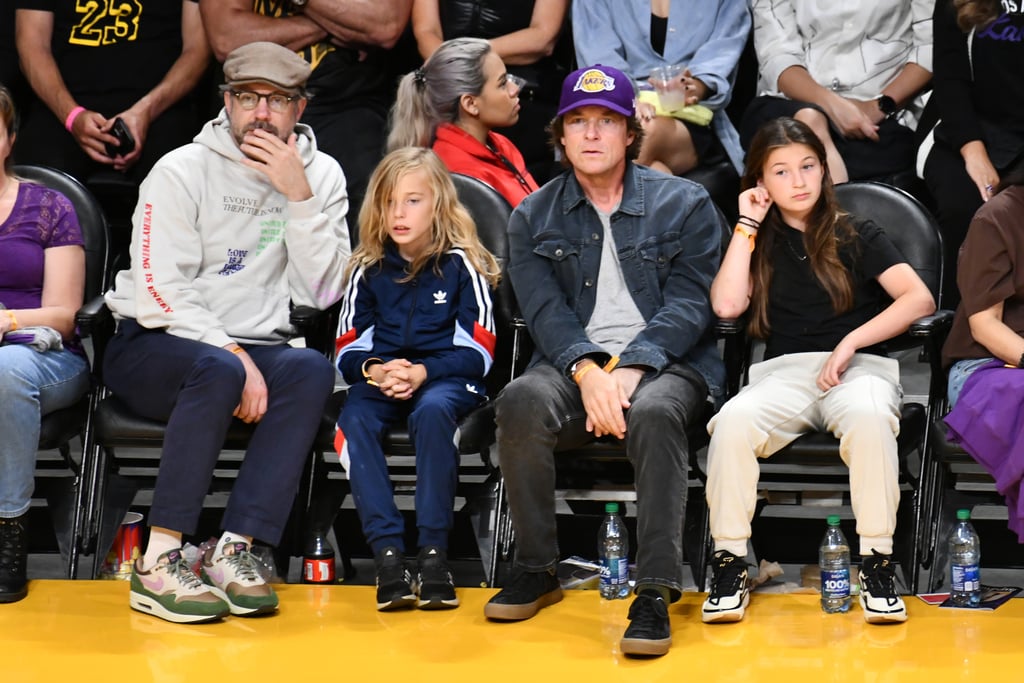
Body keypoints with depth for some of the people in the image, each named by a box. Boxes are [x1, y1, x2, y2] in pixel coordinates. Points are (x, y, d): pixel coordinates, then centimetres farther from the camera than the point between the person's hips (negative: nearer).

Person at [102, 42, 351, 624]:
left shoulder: (321, 175, 6)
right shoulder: (181, 171, -5)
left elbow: (322, 293, -5)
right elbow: (160, 294, -13)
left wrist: (299, 197, -14)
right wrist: (233, 356, -22)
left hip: (253, 348, 4)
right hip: (152, 348, -3)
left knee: (312, 371, -29)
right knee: (216, 370, -36)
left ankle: (234, 550, -31)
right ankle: (158, 564, -35)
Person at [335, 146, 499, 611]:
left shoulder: (460, 264, -1)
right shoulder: (368, 269, 9)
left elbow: (478, 352, -3)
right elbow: (349, 348, 11)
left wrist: (421, 372, -17)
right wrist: (374, 369, -13)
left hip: (444, 378, -3)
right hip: (381, 378, 3)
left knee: (432, 411, -37)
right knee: (353, 420, -30)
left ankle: (433, 552, -32)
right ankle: (387, 552, -34)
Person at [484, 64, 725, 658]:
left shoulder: (685, 204, 7)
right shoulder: (535, 217, 14)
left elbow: (689, 304, -3)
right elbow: (546, 310, 1)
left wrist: (628, 369, -19)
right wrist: (586, 370, -20)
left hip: (665, 362, -2)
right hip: (572, 363, 2)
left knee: (654, 413, -37)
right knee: (523, 401, -31)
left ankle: (656, 592, -35)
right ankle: (537, 570, -16)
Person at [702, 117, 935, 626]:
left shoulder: (856, 236, 11)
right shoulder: (760, 243, 17)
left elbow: (919, 298, -2)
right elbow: (727, 305, -1)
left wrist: (851, 341, -12)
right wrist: (746, 225, 4)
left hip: (859, 368, -1)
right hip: (784, 371, 2)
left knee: (869, 416, -39)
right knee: (734, 419, -33)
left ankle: (877, 561, -31)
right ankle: (729, 561, -26)